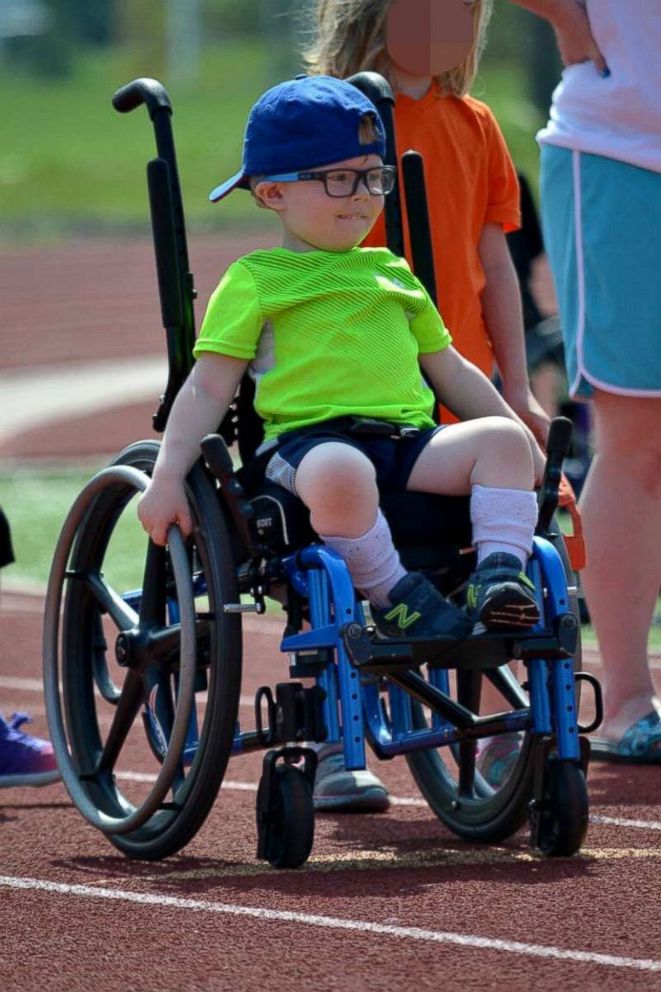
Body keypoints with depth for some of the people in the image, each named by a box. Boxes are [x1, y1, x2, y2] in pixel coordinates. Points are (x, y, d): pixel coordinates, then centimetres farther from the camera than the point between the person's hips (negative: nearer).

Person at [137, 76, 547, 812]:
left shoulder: (394, 275, 28)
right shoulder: (255, 281, 12)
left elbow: (451, 371, 34)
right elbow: (208, 388, 5)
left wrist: (524, 445, 26)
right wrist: (167, 475, -8)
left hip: (410, 439, 5)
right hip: (307, 439, -5)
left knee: (501, 439, -23)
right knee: (340, 474, -41)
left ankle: (499, 574, -25)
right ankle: (396, 599, -26)